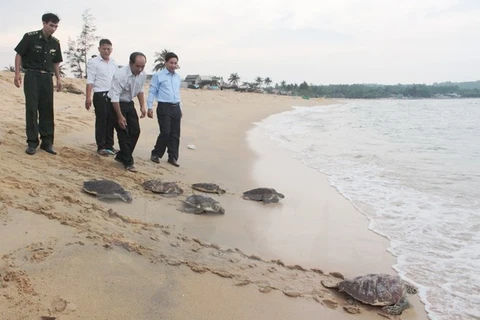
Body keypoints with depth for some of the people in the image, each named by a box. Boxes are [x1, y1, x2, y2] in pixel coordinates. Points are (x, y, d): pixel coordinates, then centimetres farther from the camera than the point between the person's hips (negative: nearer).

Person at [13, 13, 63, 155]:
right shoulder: (30, 37, -7)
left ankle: (47, 142, 10)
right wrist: (17, 74, -9)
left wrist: (58, 78, 10)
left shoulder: (55, 42, 7)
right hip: (32, 75, -4)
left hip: (47, 77, 4)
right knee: (31, 109, -4)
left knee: (47, 110, 3)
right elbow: (19, 54, -3)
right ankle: (32, 142, 3)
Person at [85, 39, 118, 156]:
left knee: (111, 121, 7)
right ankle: (101, 147, 6)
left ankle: (109, 145, 16)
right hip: (100, 95, -5)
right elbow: (90, 81, -8)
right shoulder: (93, 62, -3)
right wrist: (88, 97, -15)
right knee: (101, 121, -1)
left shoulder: (114, 63, 14)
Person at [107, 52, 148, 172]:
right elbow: (114, 97, -27)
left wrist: (142, 106, 2)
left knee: (135, 131, 5)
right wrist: (120, 116, -27)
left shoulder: (143, 75, -8)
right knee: (123, 133, -7)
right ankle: (128, 162, 1)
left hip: (129, 104, 7)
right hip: (117, 104, -7)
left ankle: (122, 156, 20)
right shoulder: (120, 75, -28)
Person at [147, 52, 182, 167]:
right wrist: (150, 107, -11)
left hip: (176, 107, 6)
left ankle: (173, 157, 15)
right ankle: (156, 154, 9)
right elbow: (152, 92, -5)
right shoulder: (158, 75, -3)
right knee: (165, 133, -10)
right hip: (164, 107, -6)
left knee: (175, 134, 6)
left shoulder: (178, 77, 15)